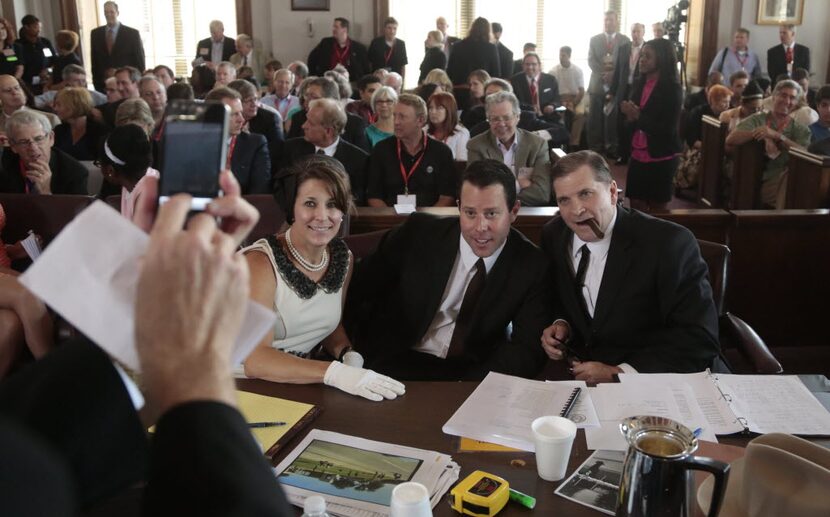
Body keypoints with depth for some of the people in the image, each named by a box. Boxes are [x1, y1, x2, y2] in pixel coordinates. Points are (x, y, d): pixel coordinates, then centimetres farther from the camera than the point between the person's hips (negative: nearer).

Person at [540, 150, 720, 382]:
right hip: (578, 372, 4)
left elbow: (700, 341, -16)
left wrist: (619, 373, -21)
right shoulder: (553, 235, 0)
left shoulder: (670, 243, -16)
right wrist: (563, 326, -5)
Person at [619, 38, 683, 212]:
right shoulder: (639, 84, 8)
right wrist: (630, 117, -9)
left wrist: (638, 116, -22)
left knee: (657, 209, 7)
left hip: (661, 159, -5)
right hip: (638, 156, 5)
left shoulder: (672, 89, -10)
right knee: (636, 209, 8)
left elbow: (667, 129, -16)